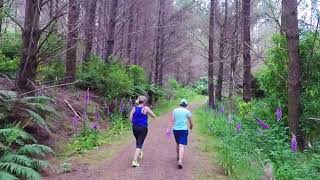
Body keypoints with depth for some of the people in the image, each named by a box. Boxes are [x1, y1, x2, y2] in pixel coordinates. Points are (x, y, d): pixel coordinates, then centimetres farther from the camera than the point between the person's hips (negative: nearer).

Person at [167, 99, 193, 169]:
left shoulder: (175, 110, 7)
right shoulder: (187, 111, 0)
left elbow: (171, 120, -1)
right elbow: (190, 122, 8)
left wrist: (169, 128, -3)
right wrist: (191, 127, 27)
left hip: (175, 129, 4)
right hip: (183, 129, -3)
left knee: (178, 144, 23)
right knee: (181, 146, -9)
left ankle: (178, 157, 40)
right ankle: (180, 161, -23)